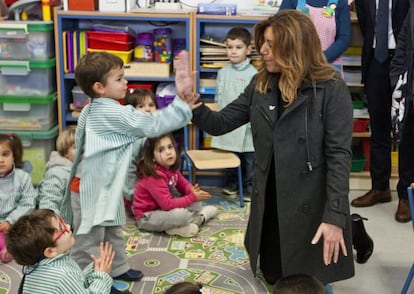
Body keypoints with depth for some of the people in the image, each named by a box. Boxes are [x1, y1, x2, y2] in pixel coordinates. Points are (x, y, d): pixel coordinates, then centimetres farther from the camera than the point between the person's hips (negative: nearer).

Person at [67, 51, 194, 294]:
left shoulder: (96, 110, 7)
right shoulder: (114, 113, -25)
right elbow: (152, 125, -29)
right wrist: (182, 100, -31)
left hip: (106, 185, 11)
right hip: (91, 189, -11)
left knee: (113, 231, 26)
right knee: (90, 239, 3)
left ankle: (118, 268, 43)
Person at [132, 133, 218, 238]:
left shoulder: (171, 168, -3)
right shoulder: (154, 176, -29)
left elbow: (183, 184, 10)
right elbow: (168, 204, -31)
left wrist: (192, 190, -15)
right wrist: (193, 197, -25)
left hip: (163, 208, 10)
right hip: (147, 217, -10)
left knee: (196, 203, 6)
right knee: (179, 214, -33)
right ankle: (202, 217, -5)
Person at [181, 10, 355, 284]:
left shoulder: (330, 88, -14)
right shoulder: (261, 85, 3)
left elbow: (339, 155, -17)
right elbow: (221, 123, 4)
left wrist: (335, 216, -21)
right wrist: (194, 106, -16)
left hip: (310, 206, -5)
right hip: (269, 204, 6)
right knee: (272, 279, 18)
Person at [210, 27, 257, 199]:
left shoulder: (253, 74, -10)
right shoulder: (223, 72, 5)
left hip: (246, 126, -4)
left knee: (249, 158, 6)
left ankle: (249, 187, 20)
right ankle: (232, 183, 33)